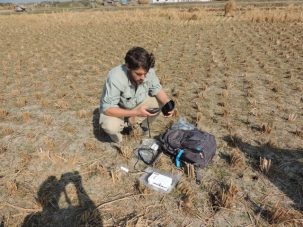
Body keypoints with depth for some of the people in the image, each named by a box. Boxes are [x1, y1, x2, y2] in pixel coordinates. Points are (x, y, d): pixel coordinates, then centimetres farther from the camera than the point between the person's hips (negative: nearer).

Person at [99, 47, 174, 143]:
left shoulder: (149, 71, -24)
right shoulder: (115, 78, -36)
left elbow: (157, 89, -9)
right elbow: (107, 108, -32)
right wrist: (135, 112, -40)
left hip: (137, 104, 5)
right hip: (116, 109, -4)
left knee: (161, 101, -16)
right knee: (110, 126, -34)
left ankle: (134, 123, 2)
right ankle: (116, 128, 4)